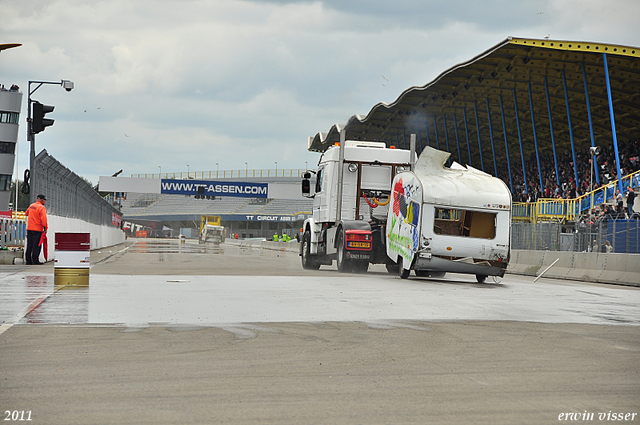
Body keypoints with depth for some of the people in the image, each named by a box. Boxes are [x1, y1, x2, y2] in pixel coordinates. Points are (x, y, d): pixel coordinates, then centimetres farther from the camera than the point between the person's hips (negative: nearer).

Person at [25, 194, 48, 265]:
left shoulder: (31, 206, 12)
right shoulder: (42, 208, -11)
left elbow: (26, 213, 28)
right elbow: (43, 219, -18)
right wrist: (45, 227, -11)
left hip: (29, 228, 7)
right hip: (37, 229, -7)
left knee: (29, 245, 9)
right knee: (36, 246, -4)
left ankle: (28, 260, 10)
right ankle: (35, 260, -6)